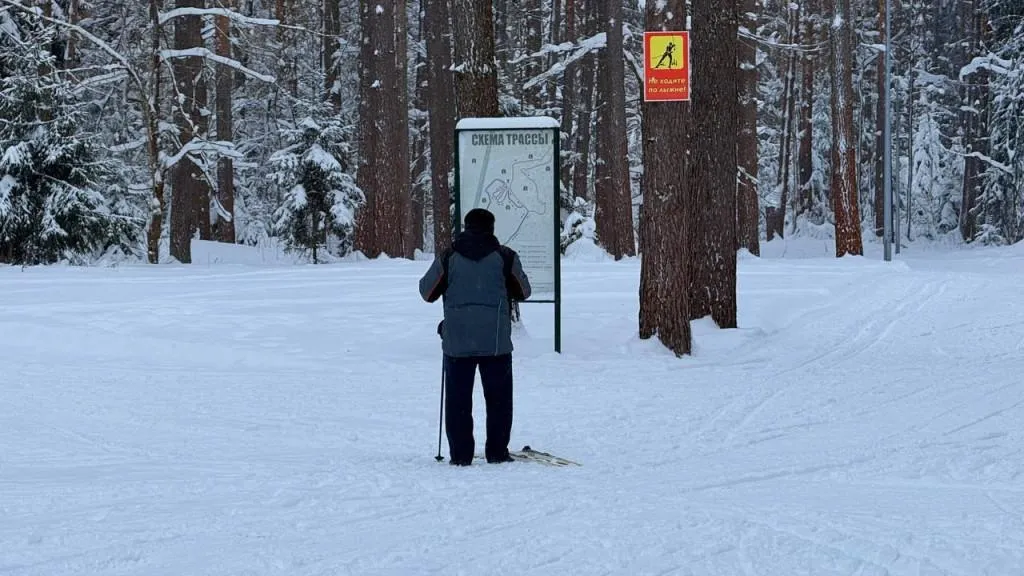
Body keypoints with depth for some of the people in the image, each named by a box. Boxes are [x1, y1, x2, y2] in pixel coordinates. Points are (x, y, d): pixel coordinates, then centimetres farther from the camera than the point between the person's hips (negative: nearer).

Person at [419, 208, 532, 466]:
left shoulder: (448, 258, 1)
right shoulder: (505, 256, 1)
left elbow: (427, 292, 8)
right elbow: (523, 291, 11)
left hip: (457, 340, 0)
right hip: (496, 339, 0)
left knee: (458, 397, 5)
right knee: (498, 396, 8)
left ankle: (460, 454, 2)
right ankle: (497, 451, 6)